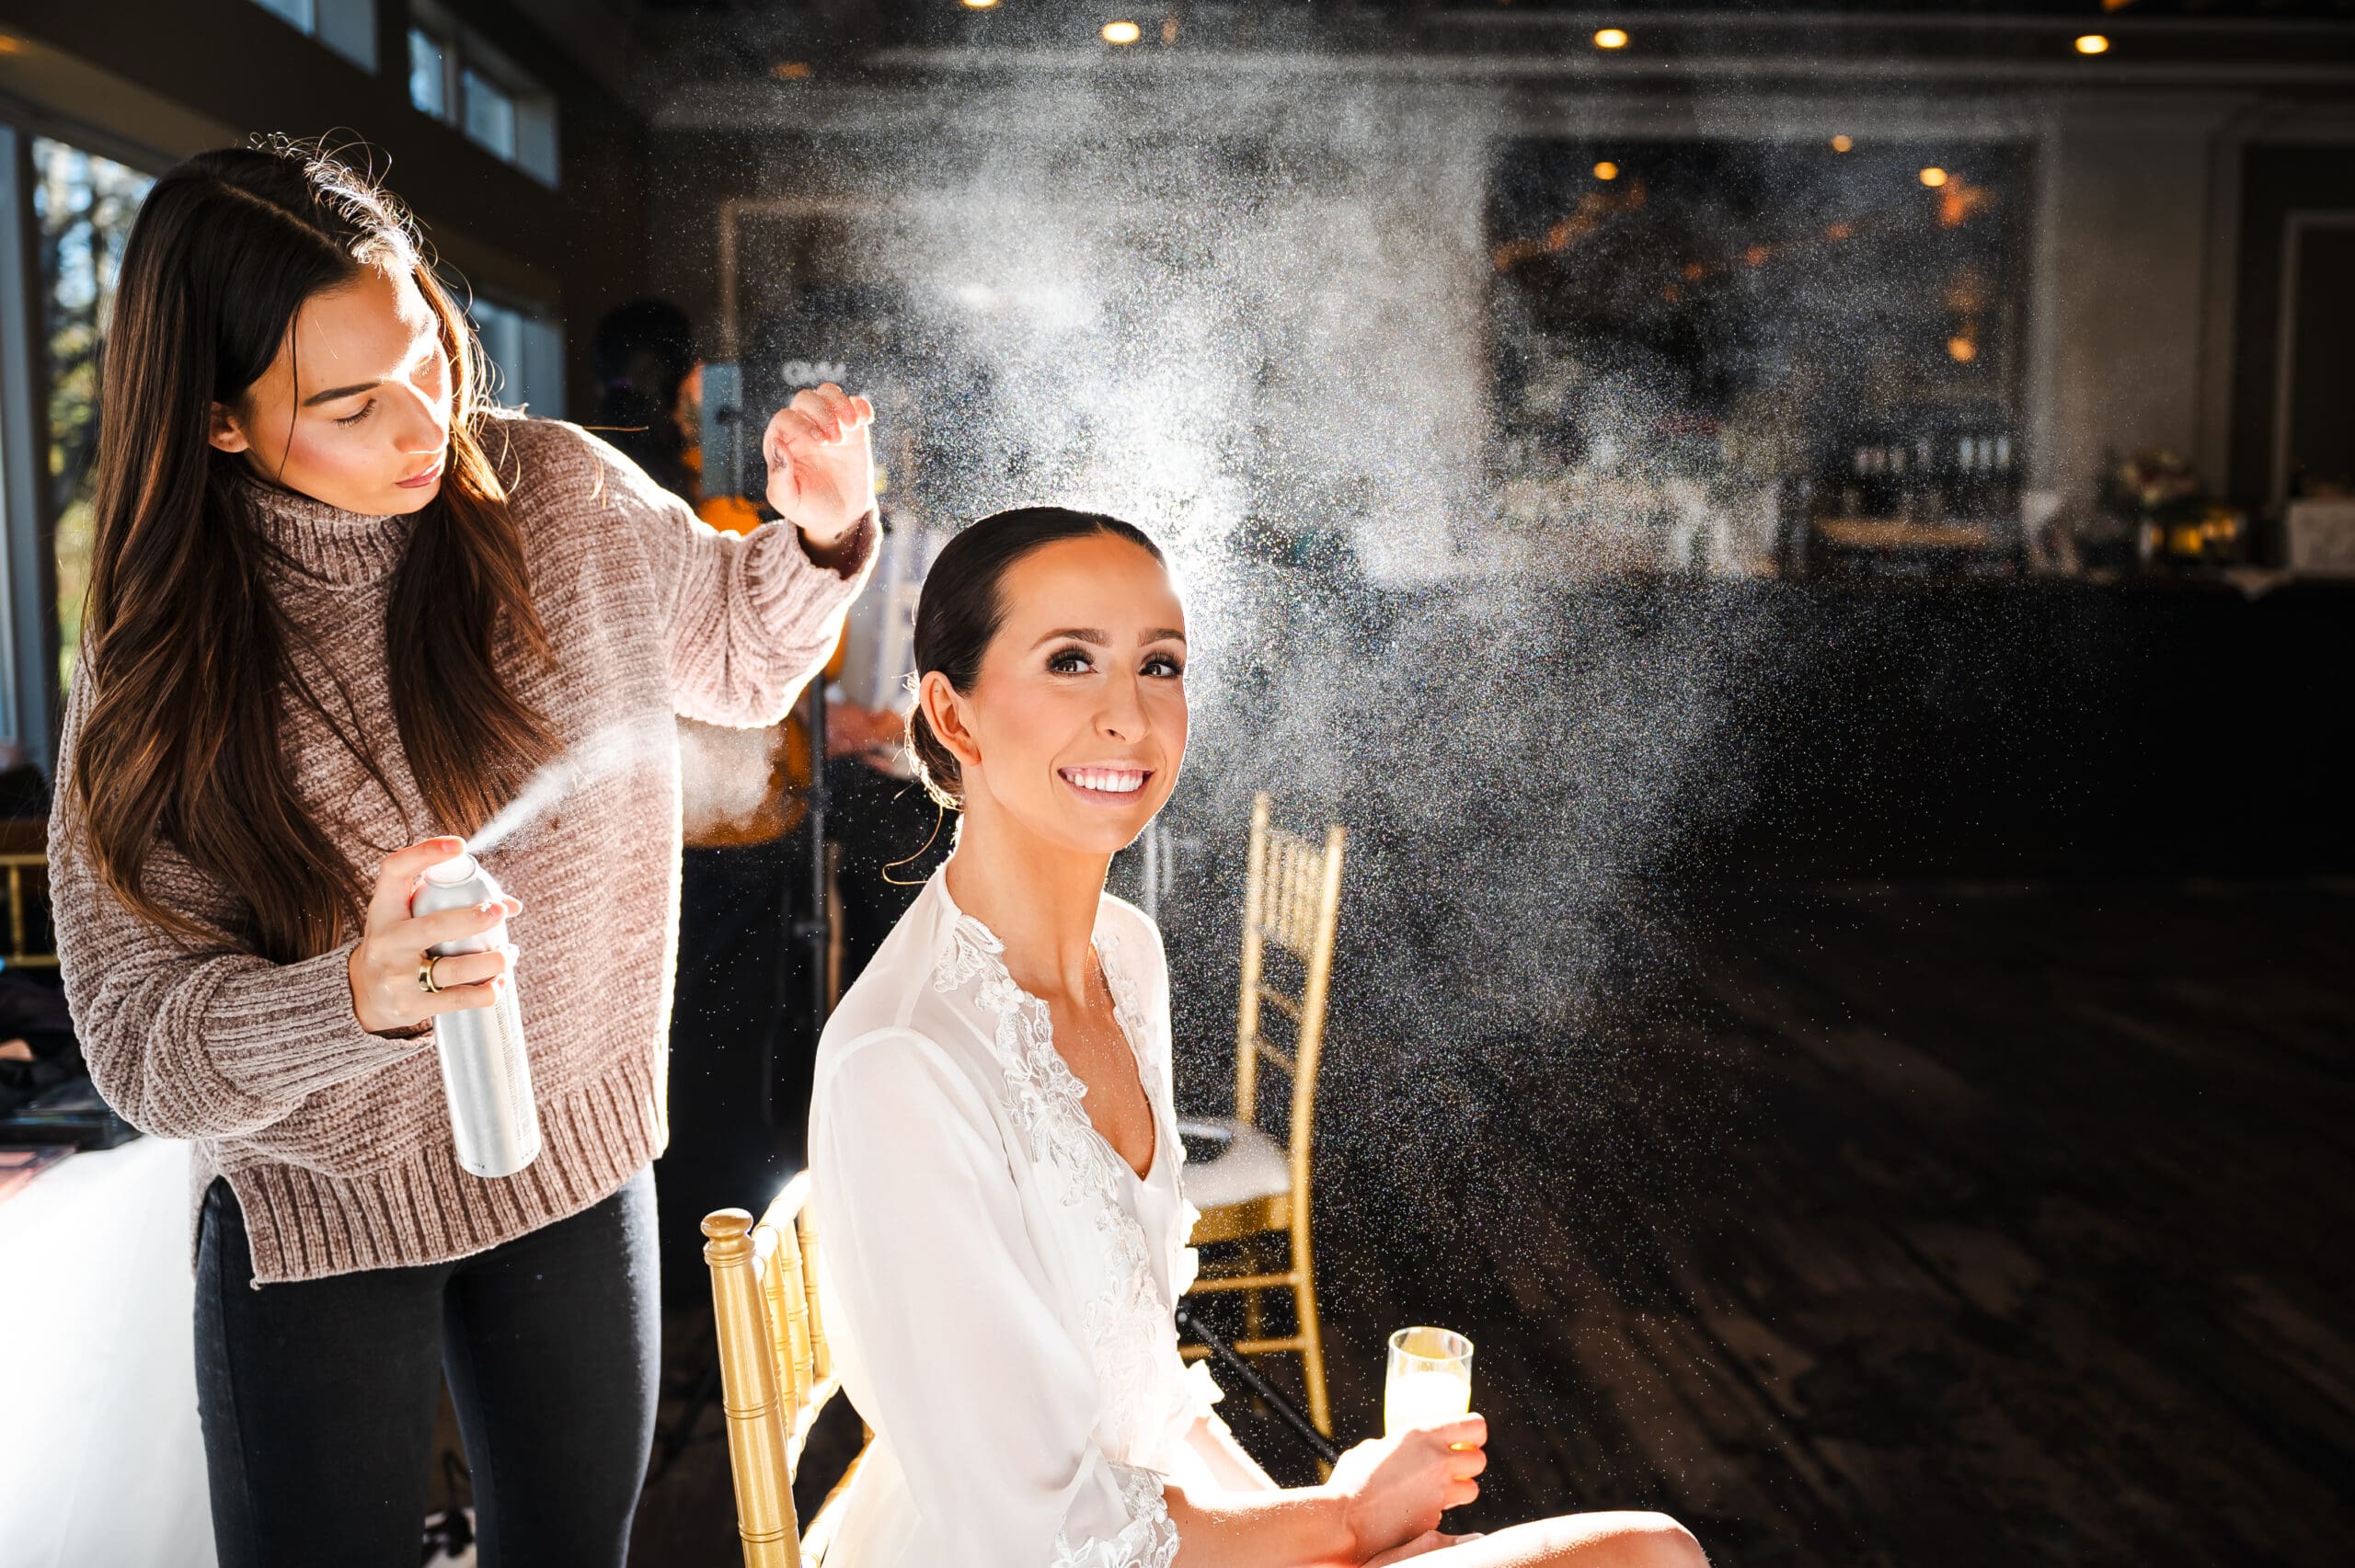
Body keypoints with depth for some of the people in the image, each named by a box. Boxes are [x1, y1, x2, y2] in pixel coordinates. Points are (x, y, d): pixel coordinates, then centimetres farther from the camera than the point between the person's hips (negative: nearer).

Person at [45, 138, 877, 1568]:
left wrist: (820, 533, -12)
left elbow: (743, 658, 9)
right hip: (318, 1217, -1)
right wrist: (359, 994, -37)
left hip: (580, 1167, 2)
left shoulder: (557, 497, -10)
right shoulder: (160, 660, -14)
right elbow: (139, 1036, -17)